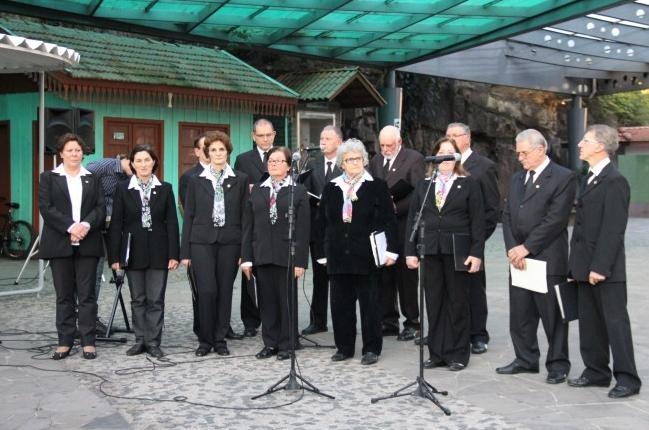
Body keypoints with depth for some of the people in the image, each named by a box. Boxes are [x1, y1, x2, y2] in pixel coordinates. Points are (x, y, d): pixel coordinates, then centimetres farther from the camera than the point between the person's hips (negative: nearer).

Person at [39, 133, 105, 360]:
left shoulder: (92, 179, 13)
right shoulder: (48, 177, 7)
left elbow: (101, 208, 3)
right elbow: (46, 208, -5)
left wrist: (86, 225, -16)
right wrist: (70, 227, -16)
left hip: (87, 244, 1)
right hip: (60, 244, -1)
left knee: (87, 295, 1)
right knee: (64, 295, 4)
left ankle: (88, 341, 5)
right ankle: (65, 341, 11)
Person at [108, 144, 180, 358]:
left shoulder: (165, 189, 3)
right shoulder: (123, 189, 2)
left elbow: (172, 223, 1)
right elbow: (116, 224, 1)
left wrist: (173, 254, -5)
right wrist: (115, 256, -4)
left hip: (158, 251, -1)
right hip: (133, 251, 1)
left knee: (156, 299, 1)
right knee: (137, 299, 8)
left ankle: (153, 342, 8)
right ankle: (140, 340, 17)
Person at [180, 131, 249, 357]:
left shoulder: (240, 180, 6)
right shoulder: (196, 181, 7)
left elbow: (245, 215, 4)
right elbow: (188, 216, 7)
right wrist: (185, 251, 2)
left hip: (229, 242, 1)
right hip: (202, 241, 0)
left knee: (225, 292, 4)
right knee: (207, 291, -7)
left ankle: (220, 339, 16)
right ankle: (205, 340, 9)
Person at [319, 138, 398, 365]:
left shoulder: (377, 186, 1)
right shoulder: (331, 188, 12)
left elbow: (389, 221, -2)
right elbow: (323, 222, 13)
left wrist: (391, 250, -10)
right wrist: (323, 253, 8)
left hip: (366, 255, -3)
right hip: (338, 256, 4)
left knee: (370, 303, 2)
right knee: (340, 303, 7)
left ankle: (371, 349, 12)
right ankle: (344, 347, 18)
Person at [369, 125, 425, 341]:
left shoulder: (414, 159, -3)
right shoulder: (376, 161, 16)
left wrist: (396, 208, -17)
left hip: (404, 225, -5)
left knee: (406, 274, 0)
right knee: (384, 274, 7)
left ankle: (412, 322, 10)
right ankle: (389, 321, 16)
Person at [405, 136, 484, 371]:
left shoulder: (469, 185, 2)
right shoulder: (424, 185, 11)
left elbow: (477, 221, -3)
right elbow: (412, 219, 9)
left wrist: (476, 253, -10)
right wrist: (410, 251, 2)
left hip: (457, 252, -3)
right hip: (430, 252, 3)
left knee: (457, 303, 5)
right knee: (434, 303, 7)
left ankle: (457, 354, 14)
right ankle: (436, 353, 16)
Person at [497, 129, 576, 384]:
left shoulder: (563, 178, -7)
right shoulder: (517, 179, 16)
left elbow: (555, 219, -15)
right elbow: (507, 217, 11)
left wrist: (526, 248, -15)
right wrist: (512, 249, -4)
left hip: (548, 259, -6)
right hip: (519, 258, 7)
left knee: (552, 315, 2)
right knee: (520, 314, 11)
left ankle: (557, 364, 15)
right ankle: (526, 359, 24)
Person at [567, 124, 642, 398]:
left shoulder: (614, 181, -14)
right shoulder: (591, 178, 15)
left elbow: (613, 229, -19)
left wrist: (600, 267, -21)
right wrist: (577, 264, 13)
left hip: (605, 268, -9)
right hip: (585, 267, 9)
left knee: (615, 321, -1)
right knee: (589, 322, 13)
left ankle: (627, 378, 8)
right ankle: (597, 371, 24)